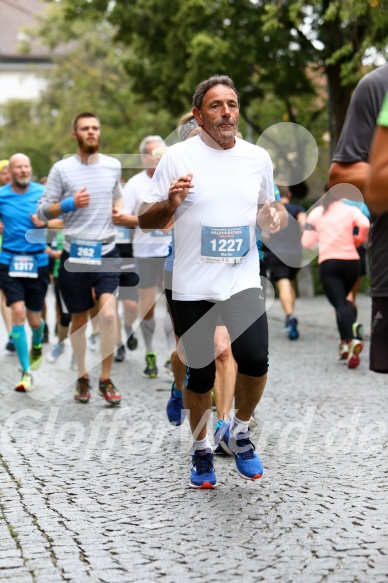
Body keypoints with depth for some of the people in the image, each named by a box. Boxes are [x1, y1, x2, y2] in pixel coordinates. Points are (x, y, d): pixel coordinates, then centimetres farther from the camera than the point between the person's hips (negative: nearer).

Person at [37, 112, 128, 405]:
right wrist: (70, 203, -16)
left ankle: (106, 379, -3)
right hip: (75, 254, -1)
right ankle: (82, 376, 29)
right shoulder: (61, 169, -2)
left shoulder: (114, 165, 6)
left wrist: (119, 209, 6)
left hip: (107, 252, 1)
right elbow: (43, 211, -1)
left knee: (108, 314, -17)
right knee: (79, 319, 9)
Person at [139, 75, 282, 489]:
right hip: (192, 287, -2)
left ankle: (238, 431, 13)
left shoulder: (258, 158, 7)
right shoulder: (177, 157, -3)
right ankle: (201, 448, 30)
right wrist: (170, 204, -21)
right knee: (200, 374, 5)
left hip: (243, 281, 2)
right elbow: (145, 221, 0)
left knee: (255, 361, -16)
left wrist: (271, 218, -2)